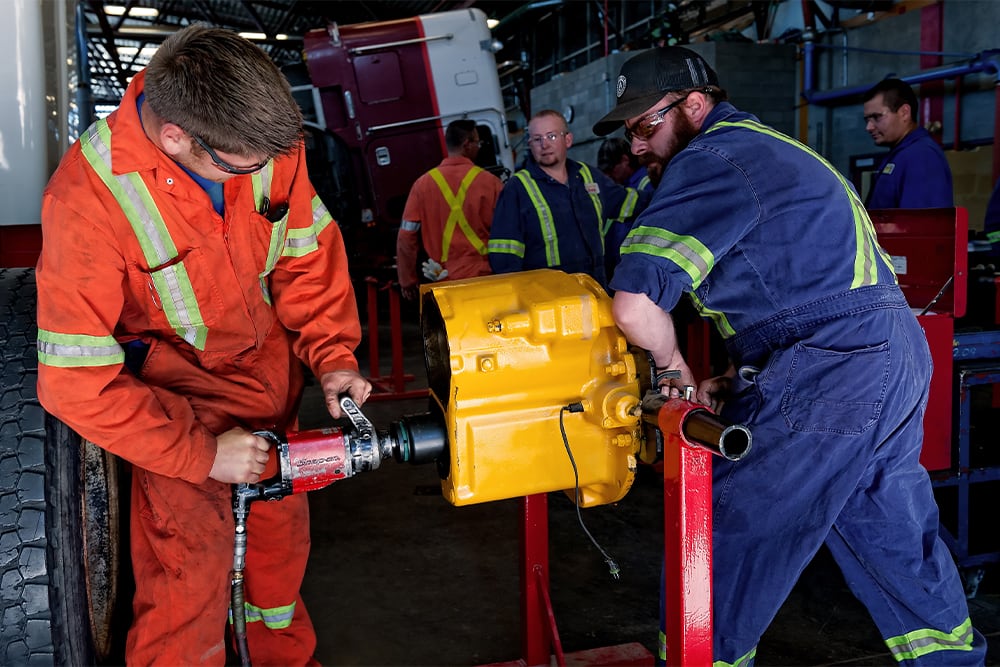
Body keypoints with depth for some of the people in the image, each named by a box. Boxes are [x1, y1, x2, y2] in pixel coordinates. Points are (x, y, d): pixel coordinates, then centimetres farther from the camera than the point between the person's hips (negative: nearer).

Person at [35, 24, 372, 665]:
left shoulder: (266, 137, -18)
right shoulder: (88, 197, -31)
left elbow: (308, 250, -2)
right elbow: (78, 382, -26)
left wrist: (332, 353, -11)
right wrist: (201, 451, -23)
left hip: (267, 363, 5)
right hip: (174, 386, -5)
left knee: (283, 522, 19)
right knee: (190, 570, -10)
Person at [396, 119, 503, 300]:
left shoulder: (423, 184, 1)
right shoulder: (490, 182, -4)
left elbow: (406, 237, 3)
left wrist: (407, 281, 14)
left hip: (444, 282, 2)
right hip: (486, 278, -2)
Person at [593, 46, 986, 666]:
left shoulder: (709, 161, -12)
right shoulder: (770, 147, 20)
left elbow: (635, 301, -23)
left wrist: (674, 367, -4)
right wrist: (735, 381, 14)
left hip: (829, 375, -10)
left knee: (725, 537, 2)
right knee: (895, 540, 22)